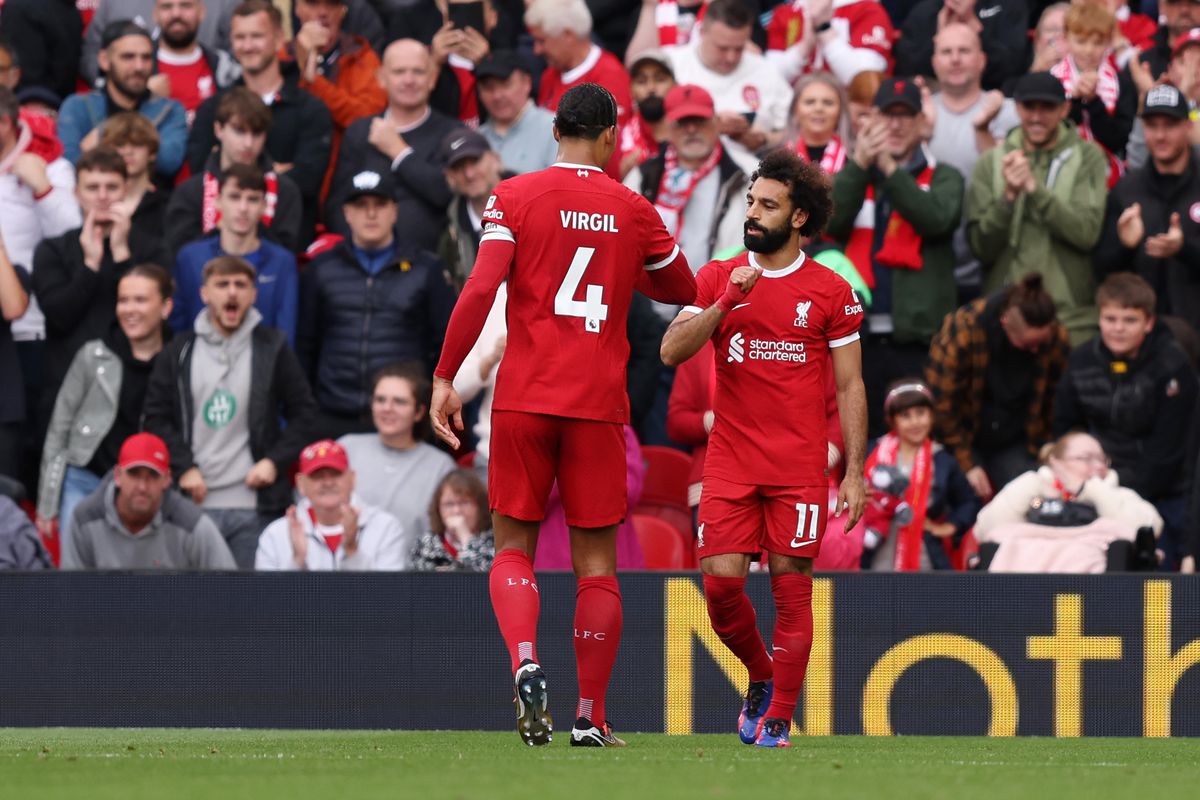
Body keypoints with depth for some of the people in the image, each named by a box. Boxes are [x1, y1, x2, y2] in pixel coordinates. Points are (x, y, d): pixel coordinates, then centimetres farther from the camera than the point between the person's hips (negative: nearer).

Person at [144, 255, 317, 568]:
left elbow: (303, 413, 9)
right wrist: (184, 468, -5)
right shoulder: (181, 351, 8)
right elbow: (157, 417, 8)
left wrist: (275, 461, -4)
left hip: (254, 506, -1)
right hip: (195, 504, 1)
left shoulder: (272, 349, 6)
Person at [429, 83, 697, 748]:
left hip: (524, 398, -1)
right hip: (598, 404, 1)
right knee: (596, 561, 6)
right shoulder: (633, 211, 6)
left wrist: (444, 379, -6)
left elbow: (480, 289, -10)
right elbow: (682, 290, 20)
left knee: (513, 548, 8)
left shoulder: (516, 196, 0)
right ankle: (591, 716, 4)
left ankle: (525, 664, -18)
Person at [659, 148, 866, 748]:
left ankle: (777, 720, 4)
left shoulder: (831, 293, 3)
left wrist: (855, 472, 0)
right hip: (731, 465, 2)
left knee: (791, 587, -4)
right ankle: (761, 678, 21)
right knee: (720, 582, -6)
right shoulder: (717, 279, 8)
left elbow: (849, 388, 5)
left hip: (800, 468, -2)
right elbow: (672, 351, -3)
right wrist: (727, 301, -15)